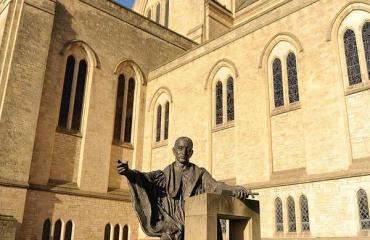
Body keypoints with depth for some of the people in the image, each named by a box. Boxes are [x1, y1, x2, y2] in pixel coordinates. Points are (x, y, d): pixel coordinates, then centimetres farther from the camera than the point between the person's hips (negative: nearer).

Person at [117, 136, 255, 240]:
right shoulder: (166, 174, 10)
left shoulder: (200, 173, 11)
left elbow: (215, 186, -3)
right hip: (172, 222, 0)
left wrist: (238, 191, -21)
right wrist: (128, 172, -26)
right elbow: (145, 178, -6)